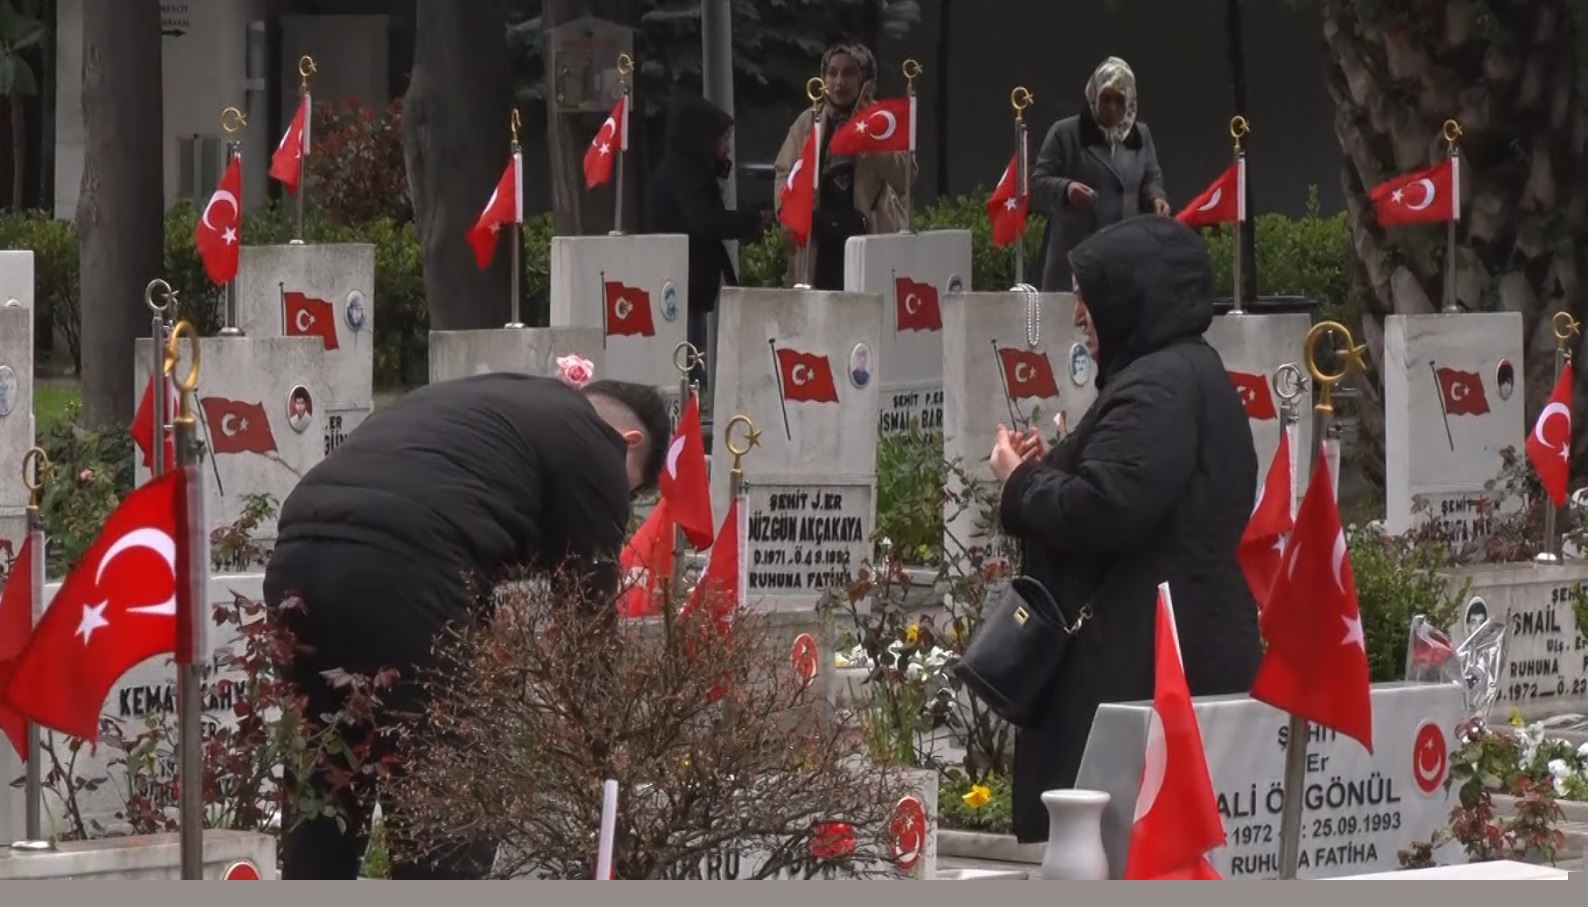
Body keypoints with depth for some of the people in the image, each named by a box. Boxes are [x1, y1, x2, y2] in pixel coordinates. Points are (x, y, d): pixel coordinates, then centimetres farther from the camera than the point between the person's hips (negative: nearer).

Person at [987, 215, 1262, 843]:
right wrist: (1046, 470, 14)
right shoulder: (1193, 374, 21)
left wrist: (1021, 480, -5)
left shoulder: (1157, 389, -14)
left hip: (1146, 666, -11)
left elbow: (1101, 511, -24)